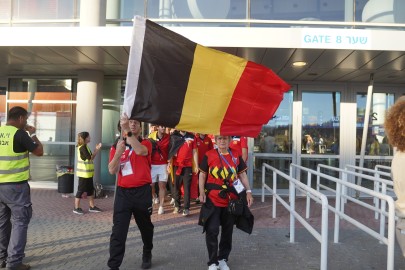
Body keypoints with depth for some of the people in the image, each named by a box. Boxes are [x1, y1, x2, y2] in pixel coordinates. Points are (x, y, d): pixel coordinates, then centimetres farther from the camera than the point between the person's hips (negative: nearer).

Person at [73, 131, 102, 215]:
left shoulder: (85, 147, 14)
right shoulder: (82, 147, -15)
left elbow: (91, 157, 12)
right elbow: (90, 158, -20)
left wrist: (96, 150, 3)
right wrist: (97, 150, -8)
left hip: (88, 173, 10)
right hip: (84, 173, -10)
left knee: (90, 190, 13)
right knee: (81, 190, -1)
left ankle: (92, 206, 20)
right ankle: (76, 208, 8)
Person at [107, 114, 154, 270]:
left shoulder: (146, 143, -1)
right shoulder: (117, 146, 6)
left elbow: (139, 151, -26)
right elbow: (112, 171, -5)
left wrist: (128, 131, -31)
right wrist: (118, 152, -18)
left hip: (142, 192, -1)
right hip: (123, 192, 1)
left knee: (146, 227, 17)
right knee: (118, 231, -5)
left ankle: (147, 254, 42)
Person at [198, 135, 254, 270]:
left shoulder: (236, 156, 3)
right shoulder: (209, 155, -4)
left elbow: (242, 174, 8)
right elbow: (202, 174, 1)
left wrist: (248, 191, -1)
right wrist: (202, 193, -7)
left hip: (231, 199, 3)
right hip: (213, 199, -2)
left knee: (228, 231, 13)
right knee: (212, 230, -2)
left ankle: (223, 259, 30)